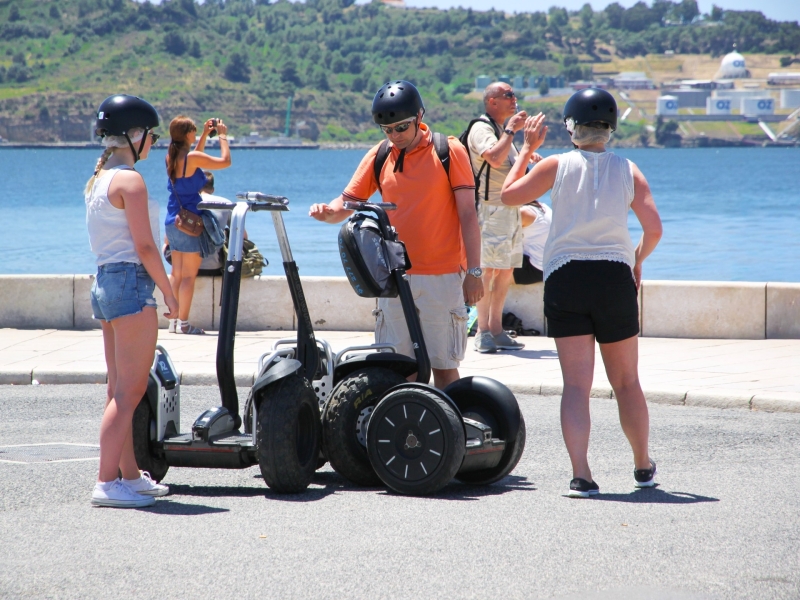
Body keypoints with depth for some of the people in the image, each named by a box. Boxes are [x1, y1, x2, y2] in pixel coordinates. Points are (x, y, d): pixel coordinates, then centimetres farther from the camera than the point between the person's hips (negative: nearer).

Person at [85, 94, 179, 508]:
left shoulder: (98, 179, 16)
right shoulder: (130, 180, -12)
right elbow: (144, 246, -15)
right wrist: (169, 291, -7)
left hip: (104, 282, 10)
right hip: (132, 281, -10)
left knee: (120, 391, 14)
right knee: (130, 392, -9)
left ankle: (130, 475, 21)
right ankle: (107, 483, -13)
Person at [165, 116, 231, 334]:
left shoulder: (171, 157, 5)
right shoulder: (192, 158, -18)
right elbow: (224, 161, -14)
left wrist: (205, 134, 22)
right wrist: (222, 135, -2)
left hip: (173, 223, 8)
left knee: (177, 274, 11)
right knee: (189, 275, -3)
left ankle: (174, 321, 12)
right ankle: (183, 323, -4)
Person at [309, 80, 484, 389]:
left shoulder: (449, 151, -2)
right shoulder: (378, 157, 7)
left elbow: (467, 214, -3)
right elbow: (347, 203, 8)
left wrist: (473, 271, -8)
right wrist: (328, 212, -16)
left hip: (441, 277, -3)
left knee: (443, 364, 0)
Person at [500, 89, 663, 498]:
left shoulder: (557, 166, -1)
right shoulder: (627, 171, 3)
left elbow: (509, 195, 6)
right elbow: (653, 229, -2)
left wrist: (527, 149, 15)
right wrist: (637, 260, 17)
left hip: (565, 278, -1)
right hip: (614, 277, 1)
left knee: (576, 384, -4)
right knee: (626, 382, 15)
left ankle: (581, 474, -16)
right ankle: (643, 467, 26)